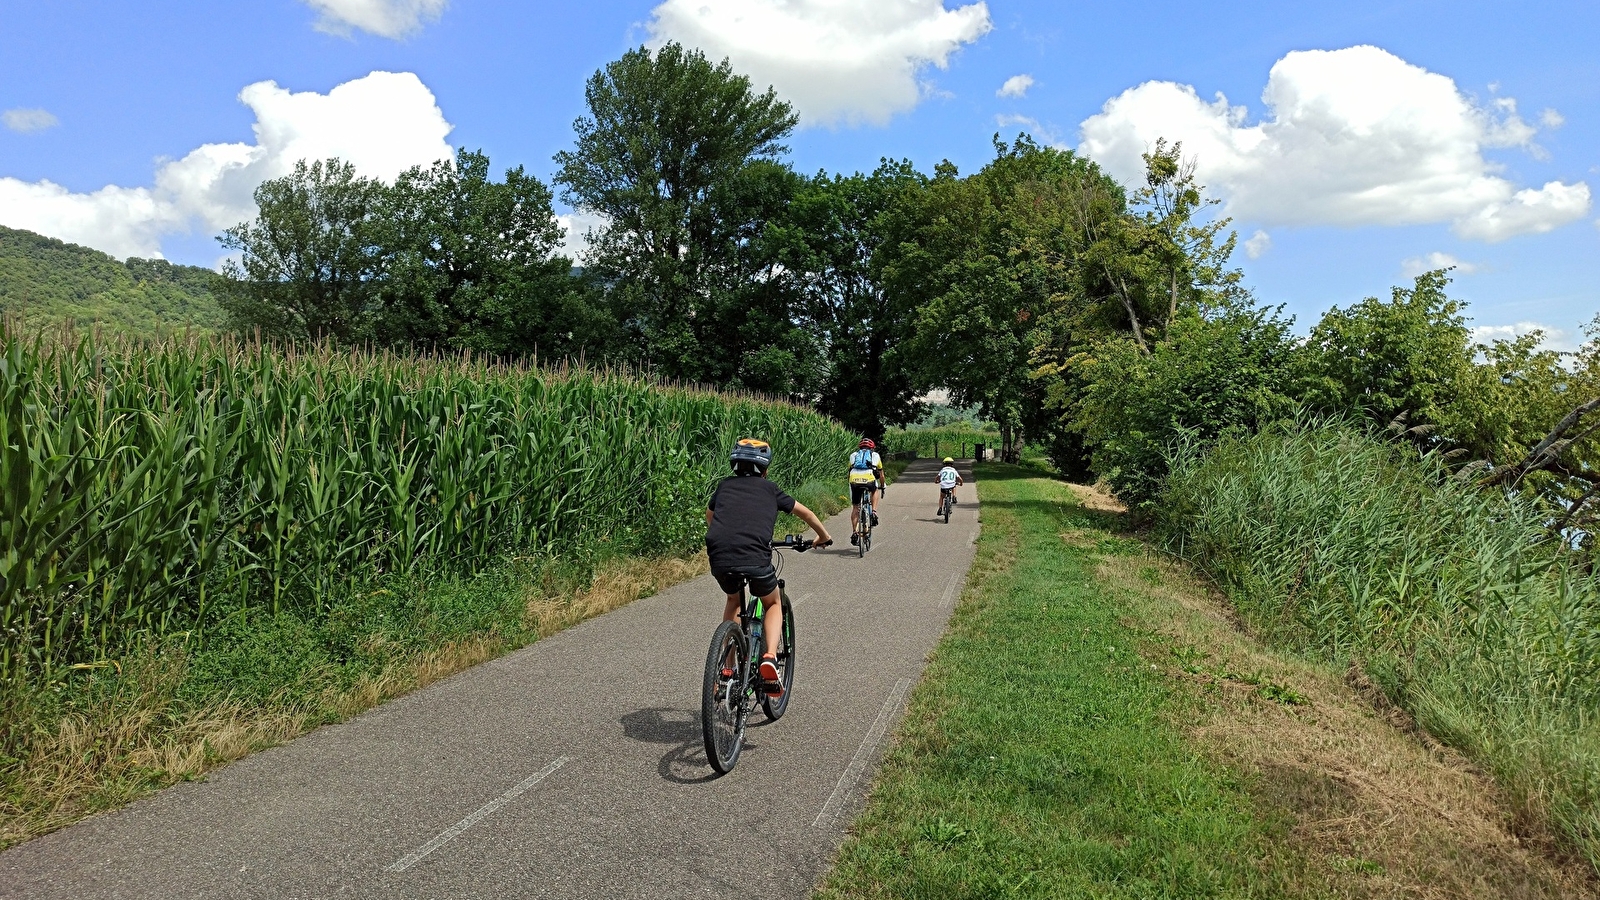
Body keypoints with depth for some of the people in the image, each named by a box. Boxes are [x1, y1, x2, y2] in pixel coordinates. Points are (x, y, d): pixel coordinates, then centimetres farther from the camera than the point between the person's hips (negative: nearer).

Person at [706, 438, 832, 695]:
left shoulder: (725, 485, 25)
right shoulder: (770, 489, 21)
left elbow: (709, 514, 44)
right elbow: (806, 513, 32)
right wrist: (824, 536, 49)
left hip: (719, 559, 3)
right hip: (755, 559, -2)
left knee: (733, 601, 34)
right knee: (773, 604, 26)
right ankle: (770, 657, 1)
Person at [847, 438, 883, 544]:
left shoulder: (853, 455, 32)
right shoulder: (875, 455, 30)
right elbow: (881, 475, 39)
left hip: (854, 480, 1)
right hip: (869, 479, -1)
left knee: (855, 508, 15)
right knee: (874, 492, 34)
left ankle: (854, 532, 9)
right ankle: (874, 513, 17)